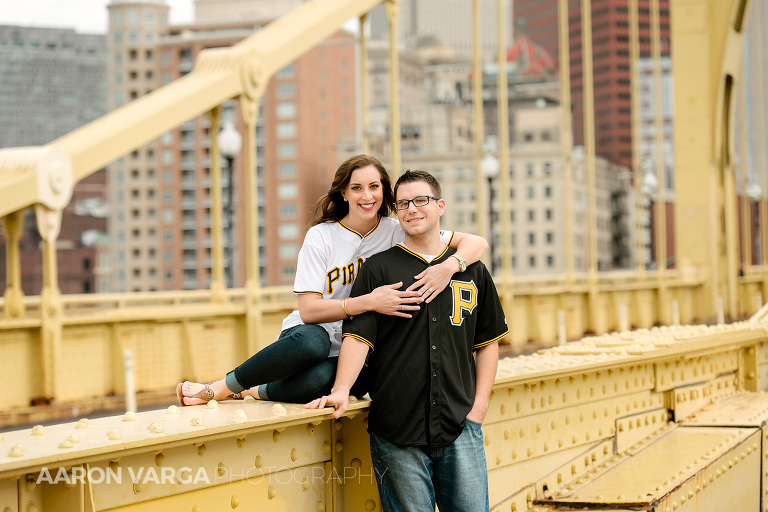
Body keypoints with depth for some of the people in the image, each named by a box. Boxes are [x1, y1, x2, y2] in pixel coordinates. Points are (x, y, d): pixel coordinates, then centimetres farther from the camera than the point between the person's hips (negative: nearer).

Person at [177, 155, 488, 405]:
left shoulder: (398, 233, -1)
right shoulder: (321, 237, -5)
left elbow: (476, 243, -5)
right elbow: (309, 310, -13)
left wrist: (449, 266, -28)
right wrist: (370, 302, -26)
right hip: (306, 336, 0)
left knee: (320, 378, -39)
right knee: (313, 340, -41)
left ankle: (251, 392, -12)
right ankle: (217, 389, -23)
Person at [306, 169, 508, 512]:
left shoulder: (471, 271, 12)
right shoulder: (377, 270, 4)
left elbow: (488, 342, 16)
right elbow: (358, 336, -4)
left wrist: (479, 405, 6)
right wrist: (341, 390, -19)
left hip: (460, 427, 2)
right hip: (396, 432, -2)